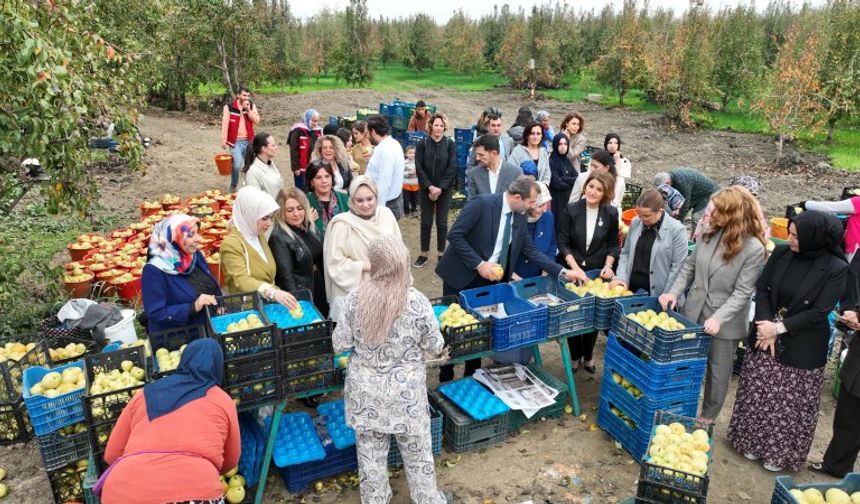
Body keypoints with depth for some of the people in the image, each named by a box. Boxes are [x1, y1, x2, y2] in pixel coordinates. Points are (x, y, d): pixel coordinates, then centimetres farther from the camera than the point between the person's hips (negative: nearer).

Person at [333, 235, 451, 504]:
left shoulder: (355, 299, -15)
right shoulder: (418, 302, -19)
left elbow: (340, 344, -5)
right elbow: (435, 347, -7)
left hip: (365, 390, 2)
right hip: (405, 391, -1)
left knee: (370, 453, 19)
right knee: (417, 451, 20)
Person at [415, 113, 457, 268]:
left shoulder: (450, 144, -2)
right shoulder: (423, 143, -2)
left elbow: (452, 168, -6)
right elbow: (419, 167, -4)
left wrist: (440, 188, -12)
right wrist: (430, 187, -12)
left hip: (445, 189, 0)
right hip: (426, 188, 1)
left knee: (442, 222, 4)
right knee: (426, 222, 6)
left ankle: (441, 254, 15)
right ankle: (423, 254, 15)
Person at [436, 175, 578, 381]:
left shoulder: (520, 217, 1)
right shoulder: (482, 203, -19)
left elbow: (531, 251, 6)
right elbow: (455, 234, -21)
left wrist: (562, 272, -1)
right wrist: (478, 264, -24)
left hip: (489, 280, 5)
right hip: (461, 276, -5)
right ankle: (446, 378, 24)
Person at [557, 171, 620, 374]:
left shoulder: (611, 213, -5)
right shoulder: (571, 210, -10)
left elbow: (613, 244, 5)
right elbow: (563, 243, -9)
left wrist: (608, 265, -10)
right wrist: (575, 267, -19)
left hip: (597, 272, 1)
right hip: (572, 270, -1)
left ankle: (588, 356, 29)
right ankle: (575, 356, 26)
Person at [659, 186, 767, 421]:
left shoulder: (754, 248, -17)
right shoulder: (710, 233, -1)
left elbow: (742, 292, -18)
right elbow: (690, 266, 7)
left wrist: (718, 318, -26)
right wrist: (674, 292, -6)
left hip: (724, 322, -5)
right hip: (693, 313, 5)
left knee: (717, 372, 14)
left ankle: (708, 417, 34)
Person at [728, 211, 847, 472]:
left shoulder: (836, 269, -14)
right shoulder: (781, 253, -4)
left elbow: (819, 312, -15)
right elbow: (762, 289, -2)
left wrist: (779, 327, -19)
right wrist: (766, 325, -14)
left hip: (802, 348, -3)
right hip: (765, 335, 3)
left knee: (790, 402, 9)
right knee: (759, 394, 14)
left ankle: (781, 452, 28)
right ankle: (753, 441, 32)